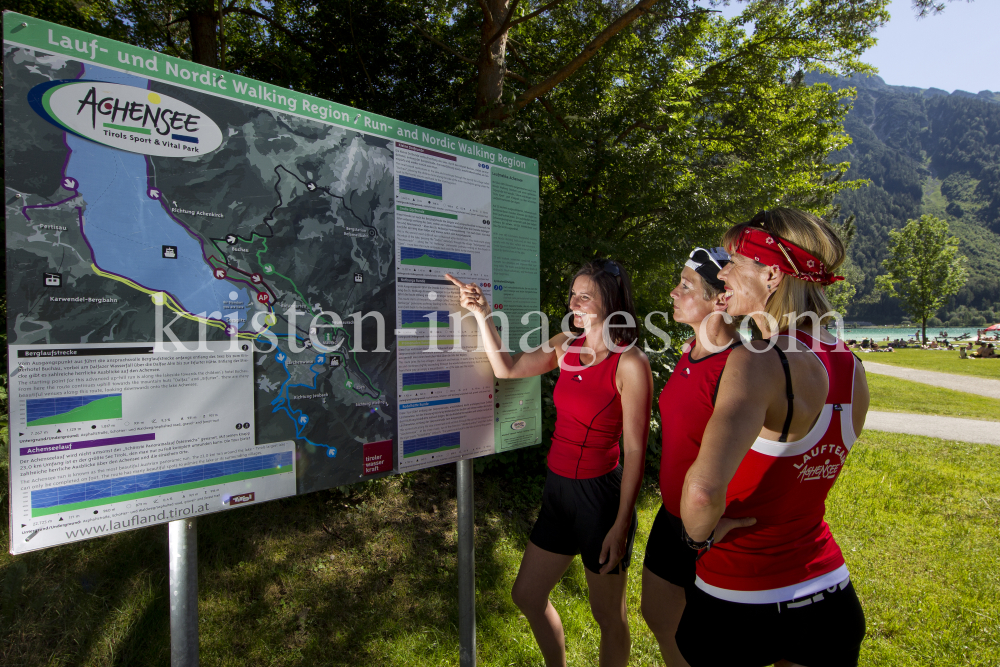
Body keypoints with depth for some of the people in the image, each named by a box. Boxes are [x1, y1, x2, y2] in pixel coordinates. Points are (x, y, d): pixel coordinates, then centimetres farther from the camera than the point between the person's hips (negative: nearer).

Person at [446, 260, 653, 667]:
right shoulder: (567, 345, 2)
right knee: (527, 596, 19)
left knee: (608, 613, 13)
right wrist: (482, 315, -1)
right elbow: (508, 369, 8)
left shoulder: (630, 363, -17)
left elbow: (635, 450, -16)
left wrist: (621, 525, -16)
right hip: (559, 489, 7)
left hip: (601, 495, -7)